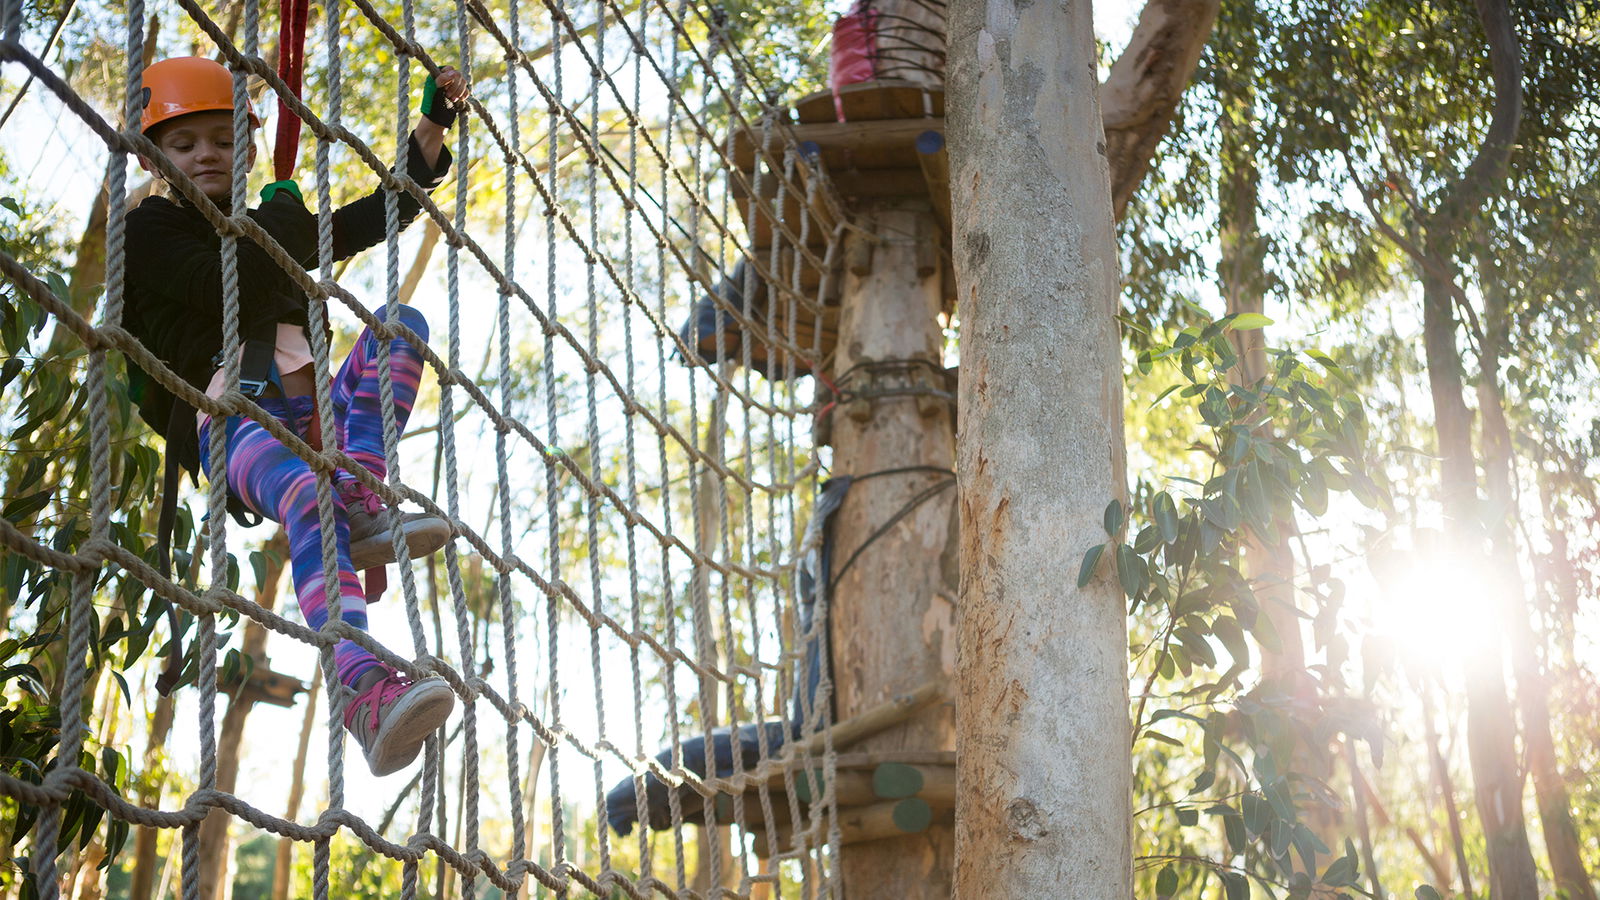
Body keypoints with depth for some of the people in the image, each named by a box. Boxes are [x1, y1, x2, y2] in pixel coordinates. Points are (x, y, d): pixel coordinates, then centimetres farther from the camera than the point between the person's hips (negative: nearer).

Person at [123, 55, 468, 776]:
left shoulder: (271, 230, 27)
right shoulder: (149, 232, 8)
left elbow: (380, 216, 28)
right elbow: (227, 290, -10)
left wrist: (433, 122, 22)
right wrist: (281, 213, 6)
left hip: (314, 418, 7)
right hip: (230, 419, -7)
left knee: (402, 321, -15)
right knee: (307, 499, -38)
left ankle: (359, 503, -35)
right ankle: (365, 697, -61)